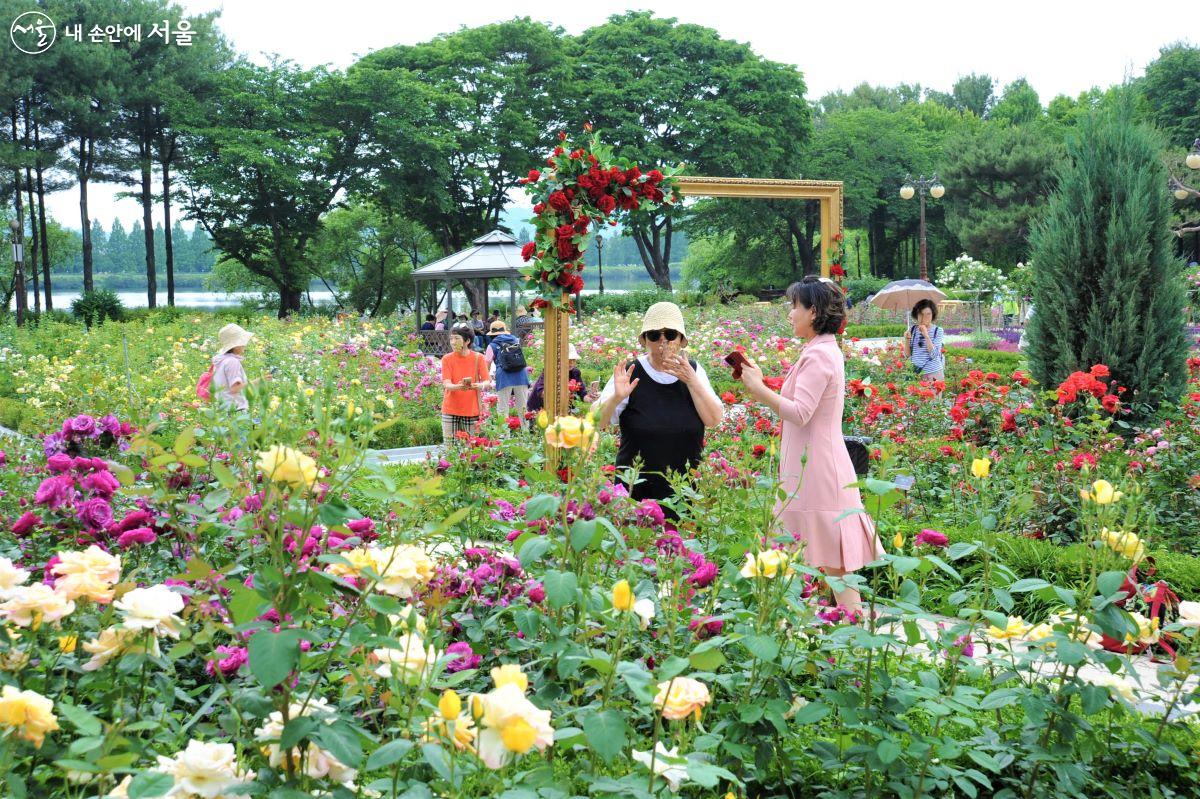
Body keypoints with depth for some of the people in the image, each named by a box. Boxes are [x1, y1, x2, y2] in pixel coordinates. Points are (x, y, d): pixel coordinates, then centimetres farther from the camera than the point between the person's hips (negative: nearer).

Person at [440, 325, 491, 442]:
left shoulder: (478, 358, 0)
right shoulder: (447, 358, 0)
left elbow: (487, 382, -5)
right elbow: (446, 384, -10)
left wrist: (480, 385, -31)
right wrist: (459, 386, -33)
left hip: (471, 409, 0)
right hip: (451, 409, 0)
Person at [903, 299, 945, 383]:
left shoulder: (938, 331, -5)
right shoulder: (912, 329, 3)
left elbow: (934, 354, -15)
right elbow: (907, 355, 4)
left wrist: (926, 336, -21)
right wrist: (907, 339, -11)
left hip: (933, 374, -3)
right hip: (916, 373, 3)